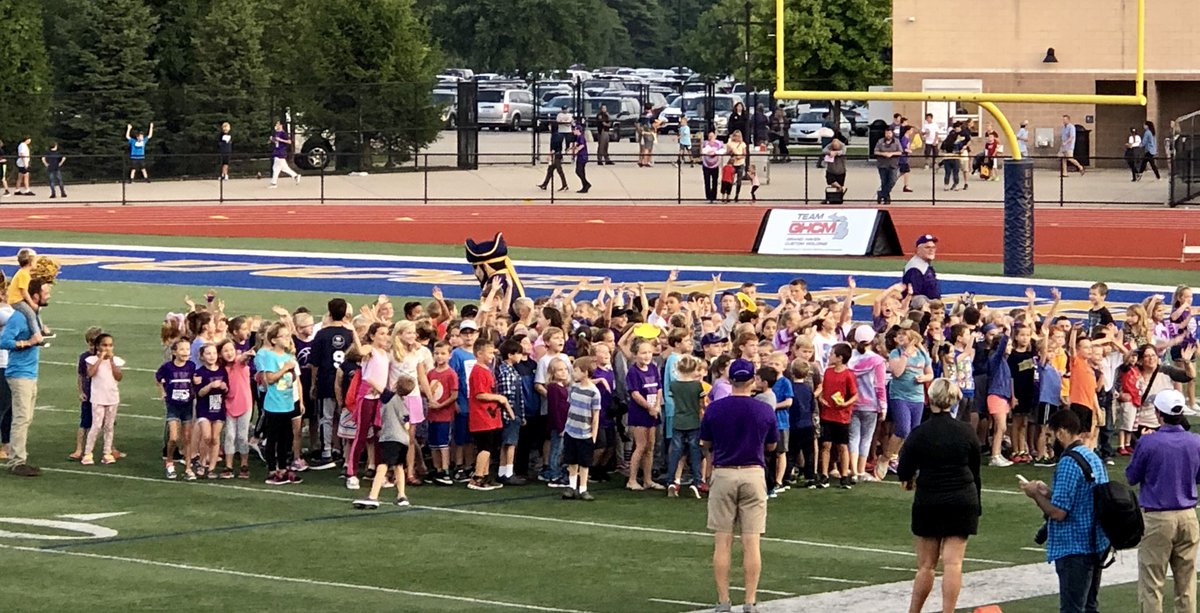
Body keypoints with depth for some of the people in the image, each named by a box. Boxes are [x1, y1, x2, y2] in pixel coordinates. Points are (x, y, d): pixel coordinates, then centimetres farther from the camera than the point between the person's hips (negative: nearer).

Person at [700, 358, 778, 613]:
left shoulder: (714, 409, -4)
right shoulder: (765, 411, -4)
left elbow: (705, 443, 7)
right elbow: (771, 446, 9)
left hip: (723, 474, 0)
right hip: (753, 475, 0)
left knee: (722, 542, 4)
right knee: (751, 542, 1)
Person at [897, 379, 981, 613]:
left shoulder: (919, 434, -8)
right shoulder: (966, 432, -2)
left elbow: (903, 474, -4)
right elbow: (975, 471, 6)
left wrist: (911, 478, 20)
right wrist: (976, 506, 16)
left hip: (927, 503, -1)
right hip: (962, 502, 1)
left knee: (926, 565, 9)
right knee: (953, 563, -2)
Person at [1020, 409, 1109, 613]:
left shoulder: (1069, 464, -19)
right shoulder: (1094, 458, 10)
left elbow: (1058, 512, -21)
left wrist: (1036, 494, -4)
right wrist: (1049, 492, 15)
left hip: (1073, 549, -9)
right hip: (1096, 546, 9)